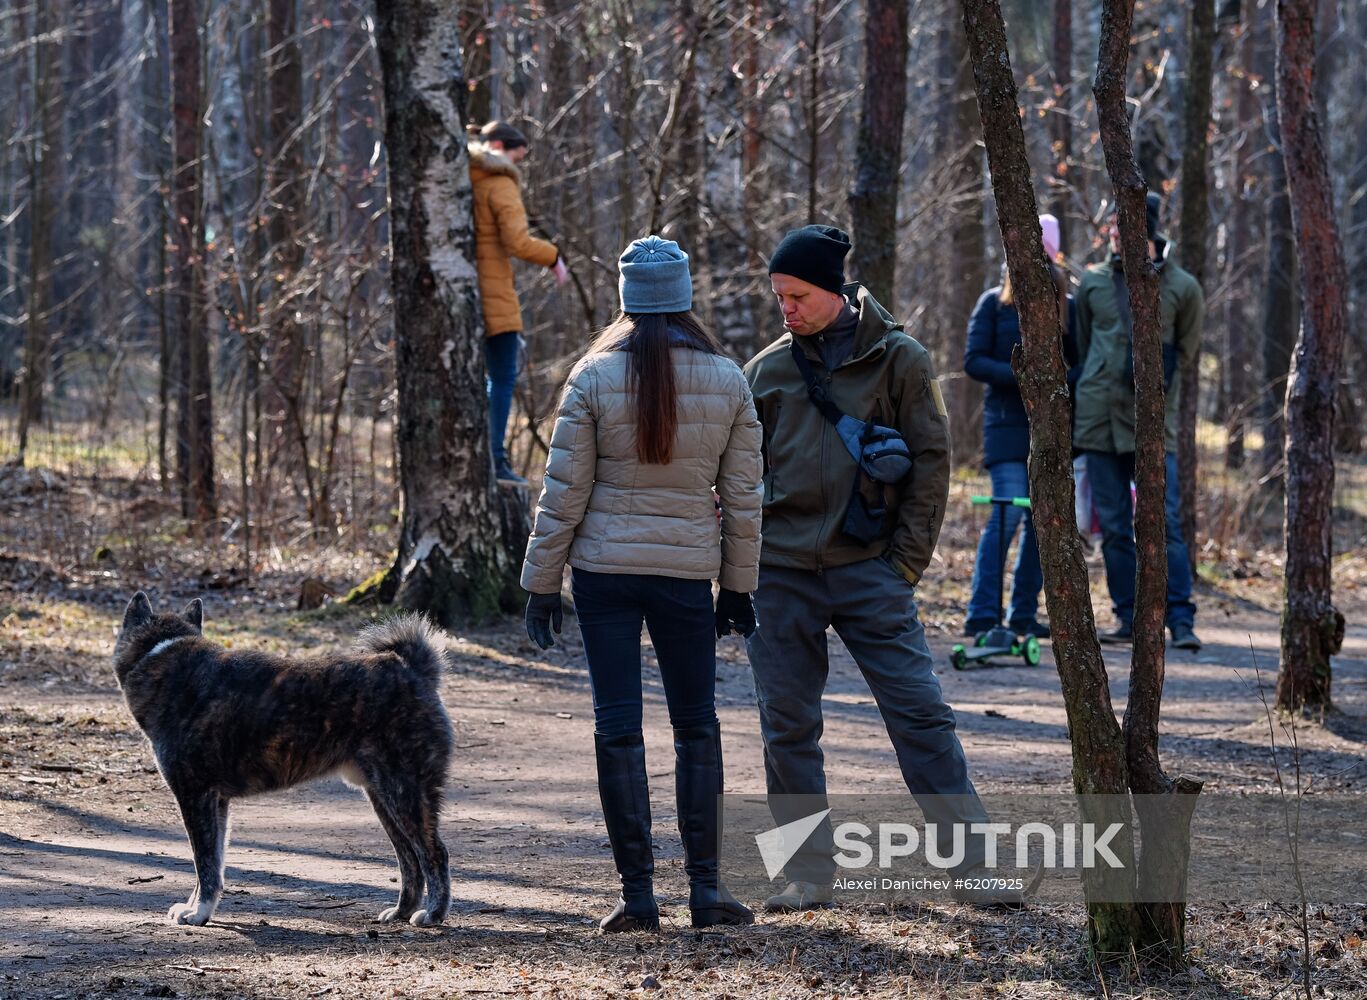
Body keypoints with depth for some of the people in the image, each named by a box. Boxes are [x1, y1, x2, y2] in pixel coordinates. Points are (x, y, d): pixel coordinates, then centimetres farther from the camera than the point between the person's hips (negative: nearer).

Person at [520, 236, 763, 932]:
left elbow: (563, 492, -4)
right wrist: (738, 587, 14)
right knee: (696, 725, 11)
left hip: (604, 568, -1)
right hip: (687, 569, 1)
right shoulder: (727, 381, 1)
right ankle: (704, 888, 7)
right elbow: (742, 499, 4)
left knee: (617, 726, 2)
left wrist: (541, 585, 3)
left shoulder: (594, 377, -5)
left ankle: (638, 894, 1)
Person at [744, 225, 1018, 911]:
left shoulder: (897, 359, 1)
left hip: (869, 569, -3)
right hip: (781, 571, 3)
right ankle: (810, 872, 12)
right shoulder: (768, 370, 9)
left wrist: (908, 558, -5)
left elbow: (930, 460, 1)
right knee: (787, 726, 4)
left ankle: (971, 859, -2)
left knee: (919, 712, -6)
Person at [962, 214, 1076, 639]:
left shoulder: (1066, 307, 10)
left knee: (1044, 520, 4)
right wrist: (1019, 375, -16)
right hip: (1007, 424, -4)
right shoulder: (994, 303, 4)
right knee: (1008, 514, -15)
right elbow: (973, 360, -2)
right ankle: (982, 614, -14)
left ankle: (1024, 614, 11)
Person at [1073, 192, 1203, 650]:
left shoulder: (1182, 287, 2)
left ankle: (1181, 620, -8)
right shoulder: (1093, 282, 9)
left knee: (1164, 523, -9)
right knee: (1114, 527, 5)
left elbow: (1186, 351, 13)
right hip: (1099, 419, 3)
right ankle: (1128, 618, 11)